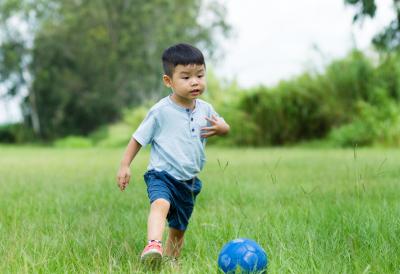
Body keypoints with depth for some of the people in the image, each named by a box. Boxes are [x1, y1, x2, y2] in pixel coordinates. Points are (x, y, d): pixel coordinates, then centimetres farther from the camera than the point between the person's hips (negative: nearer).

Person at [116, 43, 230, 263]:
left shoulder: (205, 109, 2)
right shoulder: (161, 111, -12)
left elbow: (223, 126, 19)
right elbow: (139, 138, -4)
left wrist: (221, 128, -6)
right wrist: (125, 165, -8)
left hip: (189, 182, 6)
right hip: (162, 175, -6)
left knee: (179, 228, 17)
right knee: (161, 204, -37)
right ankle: (153, 245, -55)